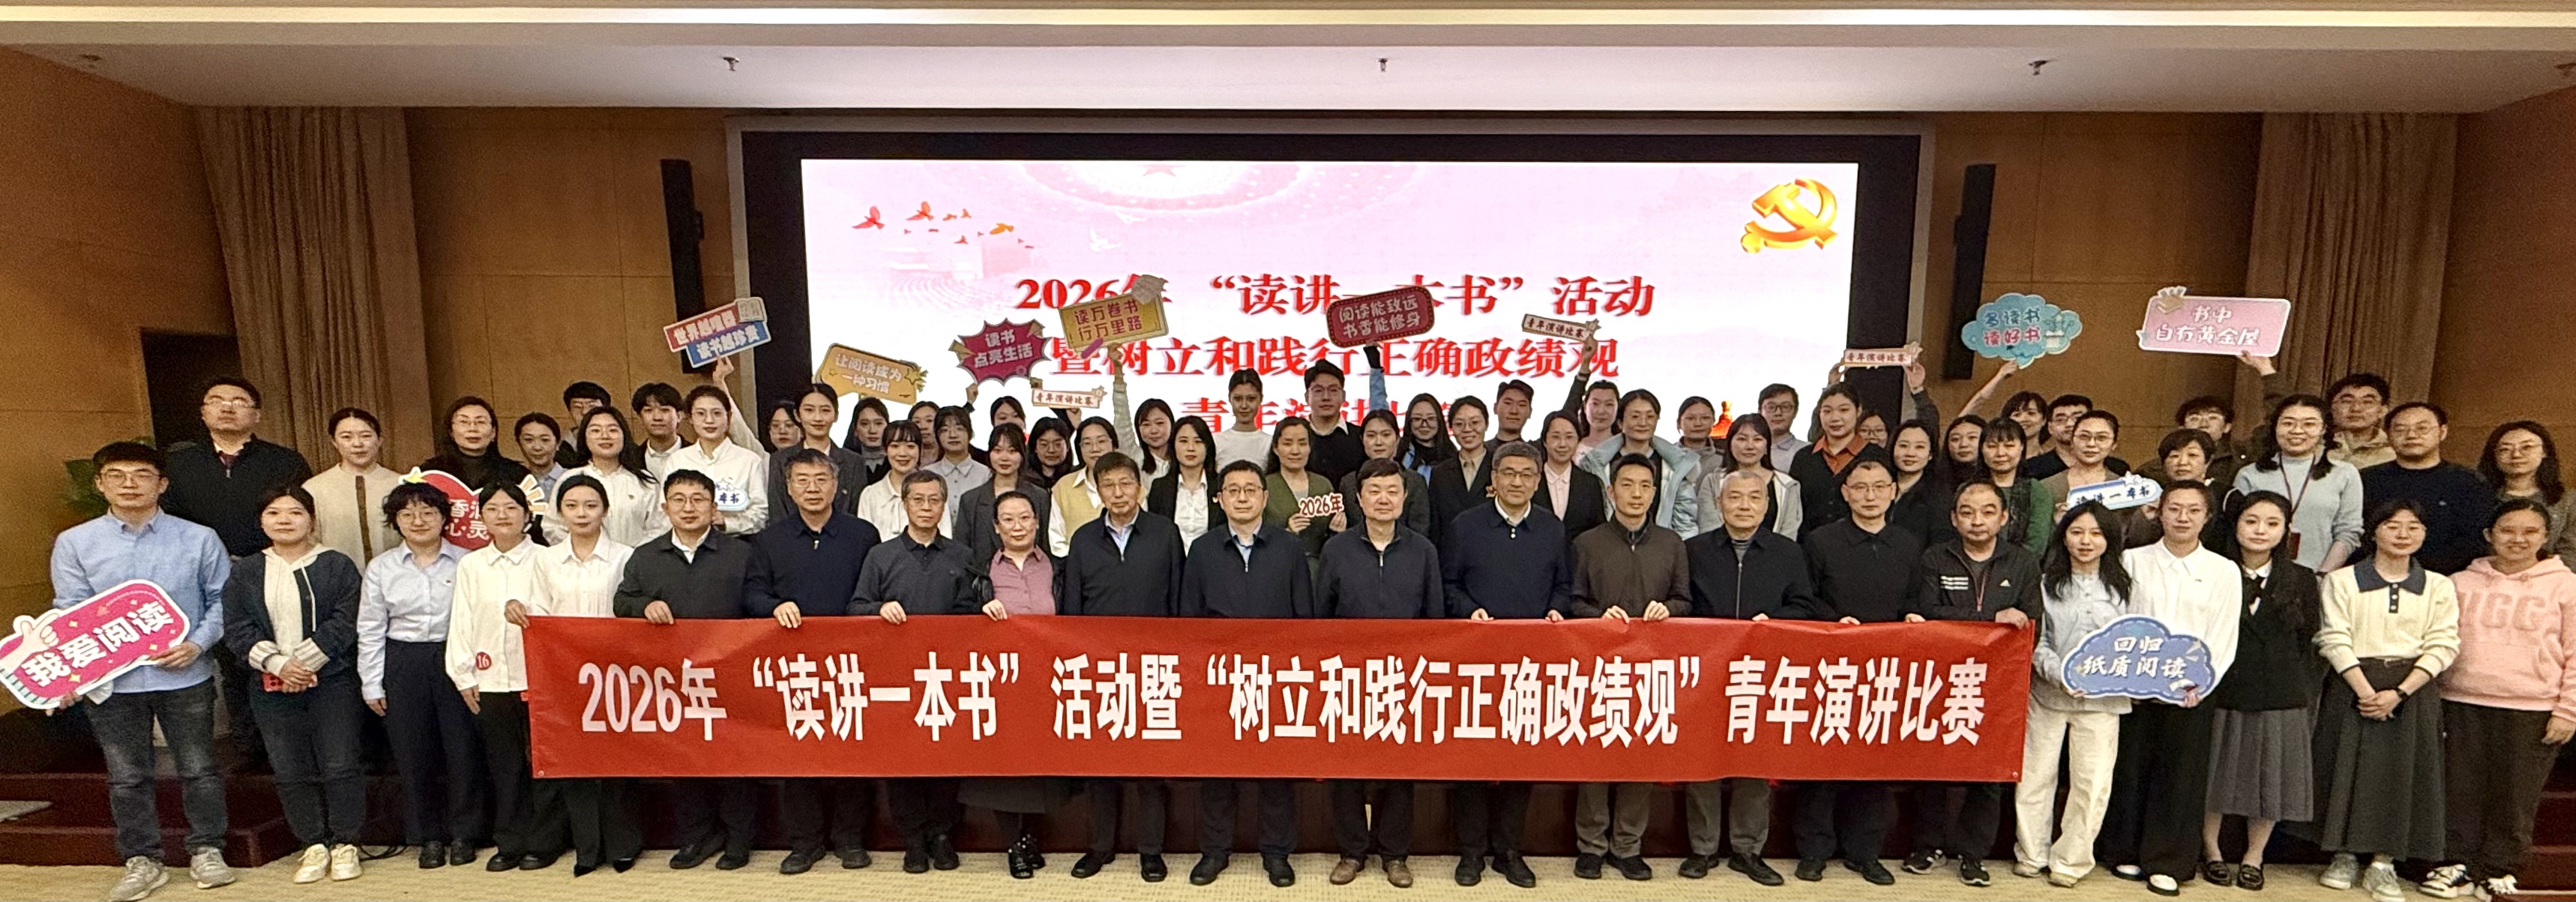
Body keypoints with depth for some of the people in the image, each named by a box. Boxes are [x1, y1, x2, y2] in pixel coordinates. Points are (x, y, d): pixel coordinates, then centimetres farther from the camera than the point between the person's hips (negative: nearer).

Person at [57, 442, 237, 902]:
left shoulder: (199, 539, -2)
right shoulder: (74, 544, 1)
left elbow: (222, 598, 1)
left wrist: (198, 644, -13)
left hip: (186, 677, -1)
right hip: (110, 681, 1)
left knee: (198, 769, 9)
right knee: (127, 777, 11)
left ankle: (206, 851, 24)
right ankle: (141, 861, 26)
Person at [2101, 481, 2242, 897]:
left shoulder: (2224, 571, 5)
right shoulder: (2133, 561, 4)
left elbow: (2224, 640, 2)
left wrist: (2200, 685, -11)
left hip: (2190, 693, 0)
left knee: (2181, 774, 5)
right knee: (2130, 768, 5)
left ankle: (2168, 863, 16)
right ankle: (2126, 852, 18)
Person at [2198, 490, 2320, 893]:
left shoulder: (2302, 581, 4)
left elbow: (2308, 646, 6)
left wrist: (2307, 700, 2)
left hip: (2282, 699, 2)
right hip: (2223, 693, -2)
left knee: (2271, 777, 9)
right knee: (2216, 774, 7)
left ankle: (2253, 857, 25)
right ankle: (2211, 851, 23)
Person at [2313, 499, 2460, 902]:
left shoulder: (2438, 586, 6)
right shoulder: (2342, 580, 1)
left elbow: (2443, 646, -1)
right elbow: (2334, 640, -5)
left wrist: (2398, 693, -12)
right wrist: (2365, 690, -14)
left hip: (2412, 691, 2)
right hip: (2351, 687, -1)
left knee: (2403, 773, 2)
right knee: (2347, 767, 2)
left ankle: (2383, 863, 12)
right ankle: (2344, 855, 14)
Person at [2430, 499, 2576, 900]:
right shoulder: (2462, 583, 6)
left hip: (2533, 712, -1)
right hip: (2462, 705, 1)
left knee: (2515, 794, 5)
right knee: (2460, 789, 6)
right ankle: (2458, 864, 16)